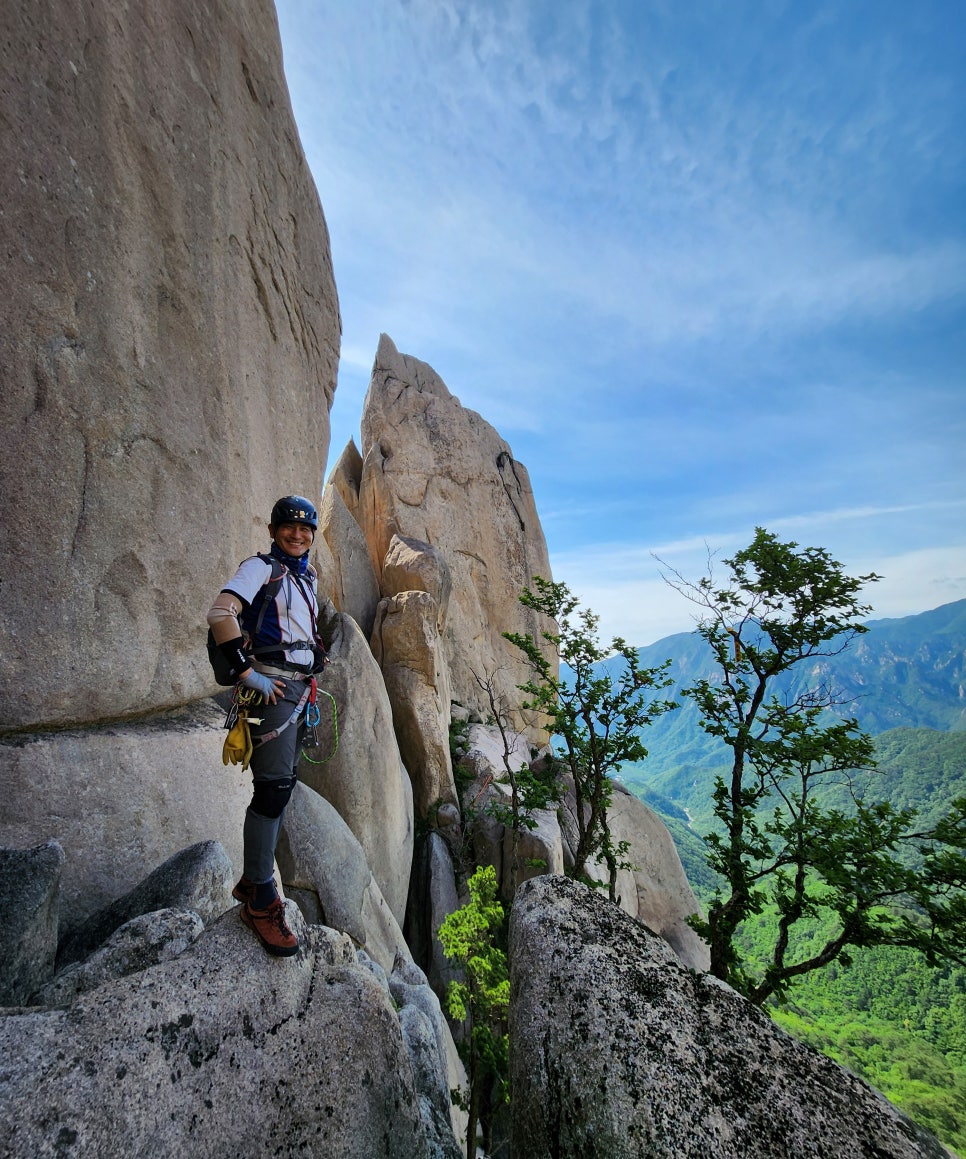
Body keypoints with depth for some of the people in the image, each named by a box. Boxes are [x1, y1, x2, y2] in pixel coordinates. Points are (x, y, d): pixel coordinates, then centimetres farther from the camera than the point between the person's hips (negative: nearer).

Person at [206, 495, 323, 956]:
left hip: (300, 688, 9)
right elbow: (220, 613, -21)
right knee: (274, 786, -8)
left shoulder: (307, 577, 18)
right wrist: (247, 672, -22)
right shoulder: (260, 567, -7)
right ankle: (261, 901, 6)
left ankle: (252, 881, 30)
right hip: (271, 688, -9)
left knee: (283, 784, 14)